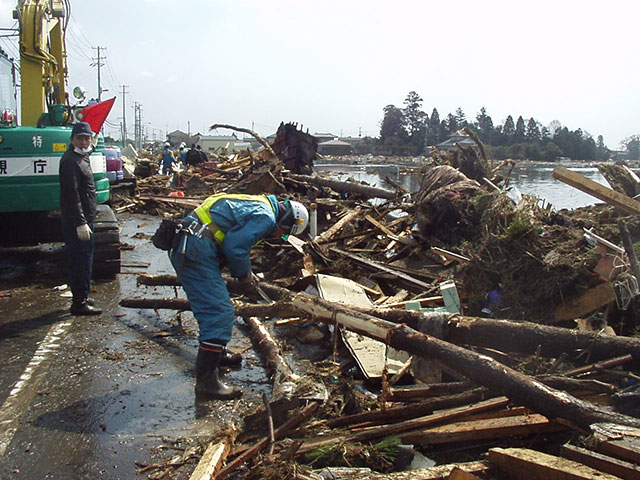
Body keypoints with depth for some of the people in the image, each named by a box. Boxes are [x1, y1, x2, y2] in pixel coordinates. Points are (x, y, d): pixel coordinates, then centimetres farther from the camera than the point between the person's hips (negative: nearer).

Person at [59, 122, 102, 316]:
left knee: (83, 260, 17)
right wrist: (80, 223, -26)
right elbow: (72, 194, -22)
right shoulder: (70, 161, -15)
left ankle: (81, 297, 28)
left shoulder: (82, 157, 17)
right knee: (81, 261, -8)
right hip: (76, 220, -10)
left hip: (84, 218, 10)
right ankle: (79, 303, -3)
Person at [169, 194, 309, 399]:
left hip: (182, 247, 11)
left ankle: (217, 353, 43)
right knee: (220, 314, -10)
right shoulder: (266, 217, -9)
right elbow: (235, 247, -16)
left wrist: (246, 273, 23)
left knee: (214, 307, 25)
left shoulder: (257, 205, 23)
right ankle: (206, 381, -7)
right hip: (196, 251, -11)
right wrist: (245, 274, 2)